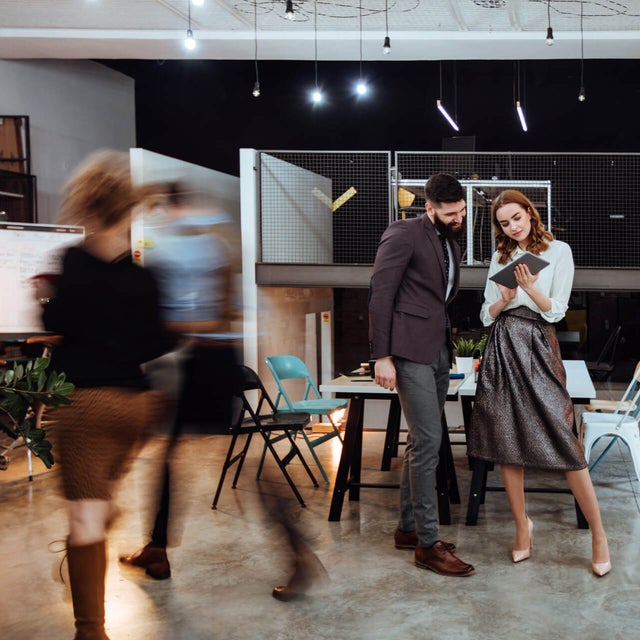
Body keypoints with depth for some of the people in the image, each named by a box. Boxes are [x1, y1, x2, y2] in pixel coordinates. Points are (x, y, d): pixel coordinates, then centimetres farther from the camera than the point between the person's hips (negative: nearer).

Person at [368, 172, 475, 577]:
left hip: (438, 353, 9)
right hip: (410, 351, -8)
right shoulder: (403, 235, -9)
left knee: (420, 442, 12)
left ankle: (409, 528, 23)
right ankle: (428, 544, -4)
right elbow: (380, 296, -13)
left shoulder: (452, 246, 17)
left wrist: (449, 351, 17)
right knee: (428, 442, -11)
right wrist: (381, 356, -17)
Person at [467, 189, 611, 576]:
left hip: (538, 348, -4)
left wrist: (530, 288, -18)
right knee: (507, 442, 4)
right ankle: (522, 526, 18)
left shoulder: (558, 251, 2)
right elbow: (487, 315, 12)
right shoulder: (501, 257, 14)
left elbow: (556, 311, -3)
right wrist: (504, 299, -7)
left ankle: (598, 533, 2)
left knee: (563, 441, -9)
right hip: (502, 348, 4)